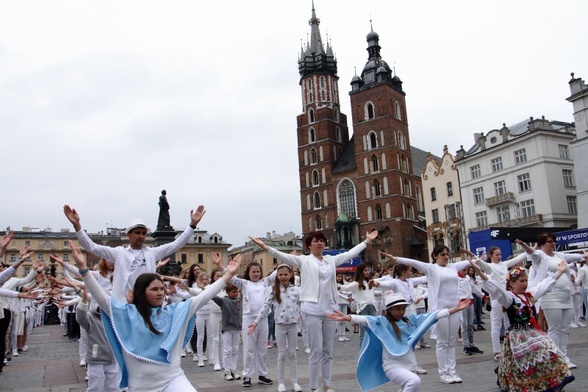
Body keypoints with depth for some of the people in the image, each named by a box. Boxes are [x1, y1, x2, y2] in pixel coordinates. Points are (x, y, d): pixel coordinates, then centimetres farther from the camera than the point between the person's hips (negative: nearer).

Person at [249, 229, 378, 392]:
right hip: (312, 309, -4)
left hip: (330, 309, 5)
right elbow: (283, 256, -11)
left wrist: (367, 241, 24)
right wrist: (265, 247, -23)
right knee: (316, 350, -2)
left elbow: (350, 253, 21)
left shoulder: (331, 259, 13)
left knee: (328, 350, 12)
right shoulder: (304, 260, 1)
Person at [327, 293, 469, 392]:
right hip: (393, 365, -6)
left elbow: (431, 316, 7)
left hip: (410, 364, 6)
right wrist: (346, 317, -38)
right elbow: (366, 320, -22)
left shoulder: (410, 320, 7)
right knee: (415, 381, -29)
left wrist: (454, 309, 5)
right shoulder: (383, 322, -7)